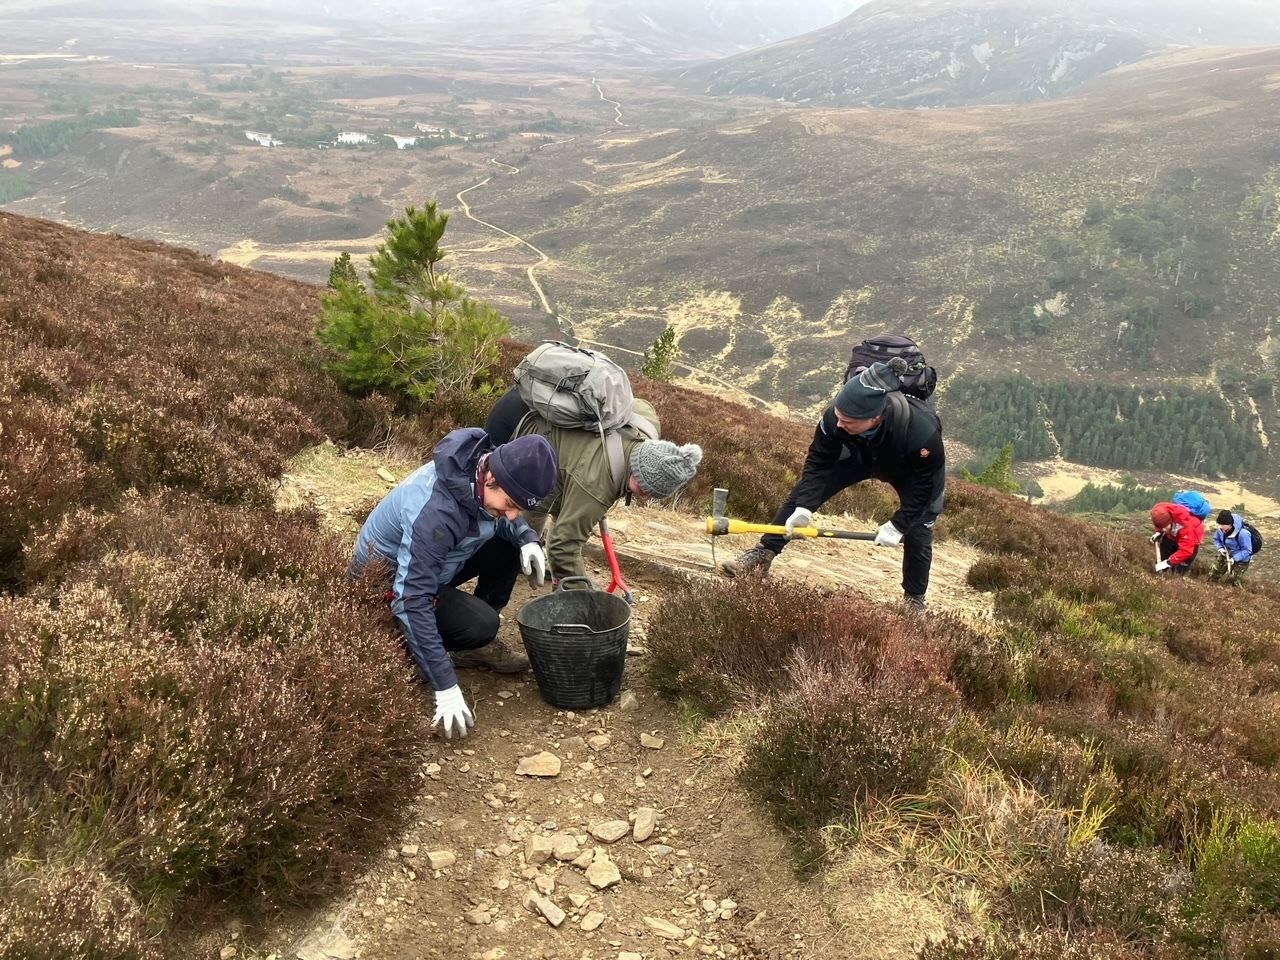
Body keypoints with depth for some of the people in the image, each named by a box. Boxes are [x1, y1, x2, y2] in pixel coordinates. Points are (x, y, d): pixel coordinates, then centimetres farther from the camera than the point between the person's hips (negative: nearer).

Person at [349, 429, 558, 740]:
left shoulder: (484, 463, -17)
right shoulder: (434, 511, -40)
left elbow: (505, 520, 6)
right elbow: (413, 601, -39)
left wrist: (527, 537, -18)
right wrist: (446, 689, -38)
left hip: (429, 564, 8)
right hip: (389, 580, -8)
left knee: (511, 546, -7)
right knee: (481, 624, -25)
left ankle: (478, 646, 7)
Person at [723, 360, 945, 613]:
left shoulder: (923, 432, -45)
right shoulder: (834, 416, -38)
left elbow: (924, 485, -30)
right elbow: (818, 462, -24)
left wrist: (898, 526, -30)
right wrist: (804, 508, -33)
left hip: (912, 471, -2)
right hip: (860, 455, 2)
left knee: (917, 532, -8)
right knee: (804, 492, -11)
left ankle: (914, 600, 17)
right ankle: (763, 555, -6)